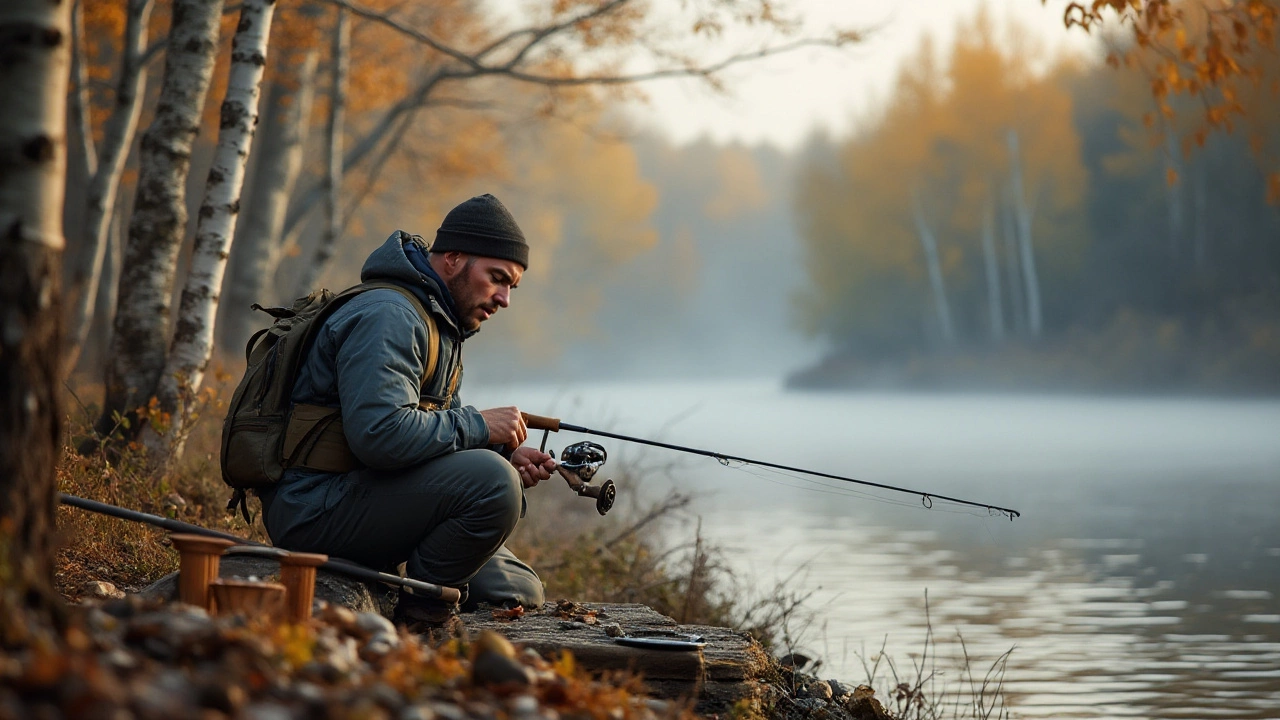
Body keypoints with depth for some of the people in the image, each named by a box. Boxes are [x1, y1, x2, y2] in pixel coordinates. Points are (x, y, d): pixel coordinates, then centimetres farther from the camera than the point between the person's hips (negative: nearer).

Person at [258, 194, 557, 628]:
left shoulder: (441, 323, 17)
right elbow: (380, 434, -31)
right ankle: (421, 609, -14)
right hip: (316, 507, -11)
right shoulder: (389, 316, -18)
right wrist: (478, 426, -21)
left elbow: (433, 430, 18)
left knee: (520, 595, 13)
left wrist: (505, 455, -1)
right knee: (491, 482, -30)